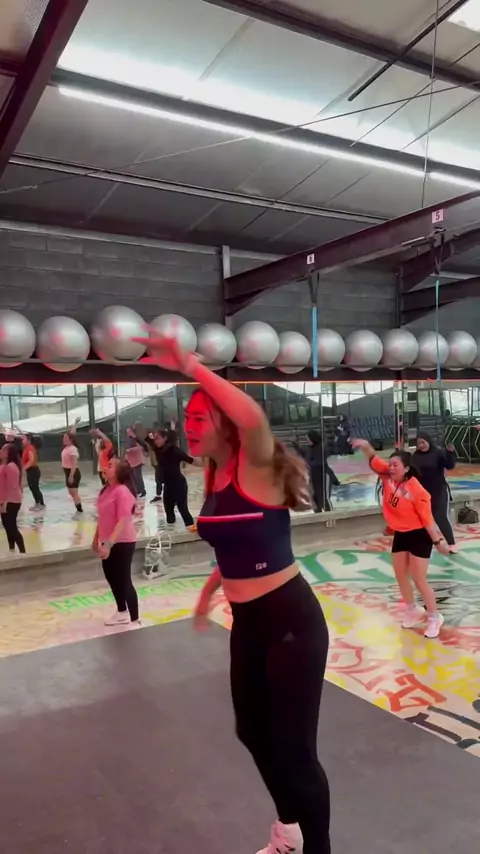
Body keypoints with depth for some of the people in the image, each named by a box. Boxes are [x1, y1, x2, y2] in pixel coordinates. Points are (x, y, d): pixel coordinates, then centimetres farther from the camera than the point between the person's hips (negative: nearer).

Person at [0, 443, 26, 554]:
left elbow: (12, 487, -24)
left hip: (11, 502, -11)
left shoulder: (10, 467, -21)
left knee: (12, 528, -8)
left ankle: (22, 552, -3)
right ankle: (11, 549, 31)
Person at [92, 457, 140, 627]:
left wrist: (109, 544, -30)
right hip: (108, 542, 10)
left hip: (122, 543, -10)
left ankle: (135, 620, 9)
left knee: (124, 581, -3)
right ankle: (122, 613, 40)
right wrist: (97, 538, 20)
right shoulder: (107, 490, 8)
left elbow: (123, 521, -27)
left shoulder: (123, 491, -21)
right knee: (111, 578, 21)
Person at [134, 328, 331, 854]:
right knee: (253, 731, 24)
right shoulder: (213, 476, 4)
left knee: (293, 747, 2)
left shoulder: (256, 465, -19)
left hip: (290, 619, -9)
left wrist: (189, 366, -39)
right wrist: (210, 587, 23)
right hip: (247, 623, 9)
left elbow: (253, 418, -43)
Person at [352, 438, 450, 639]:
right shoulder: (388, 477, -10)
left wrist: (438, 541, -12)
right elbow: (374, 460, -11)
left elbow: (427, 518, -19)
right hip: (400, 534, 7)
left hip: (418, 536, -7)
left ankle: (434, 617, 20)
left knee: (419, 579, 0)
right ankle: (412, 611, 39)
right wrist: (366, 446, -32)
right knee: (400, 576, 17)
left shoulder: (417, 491, -26)